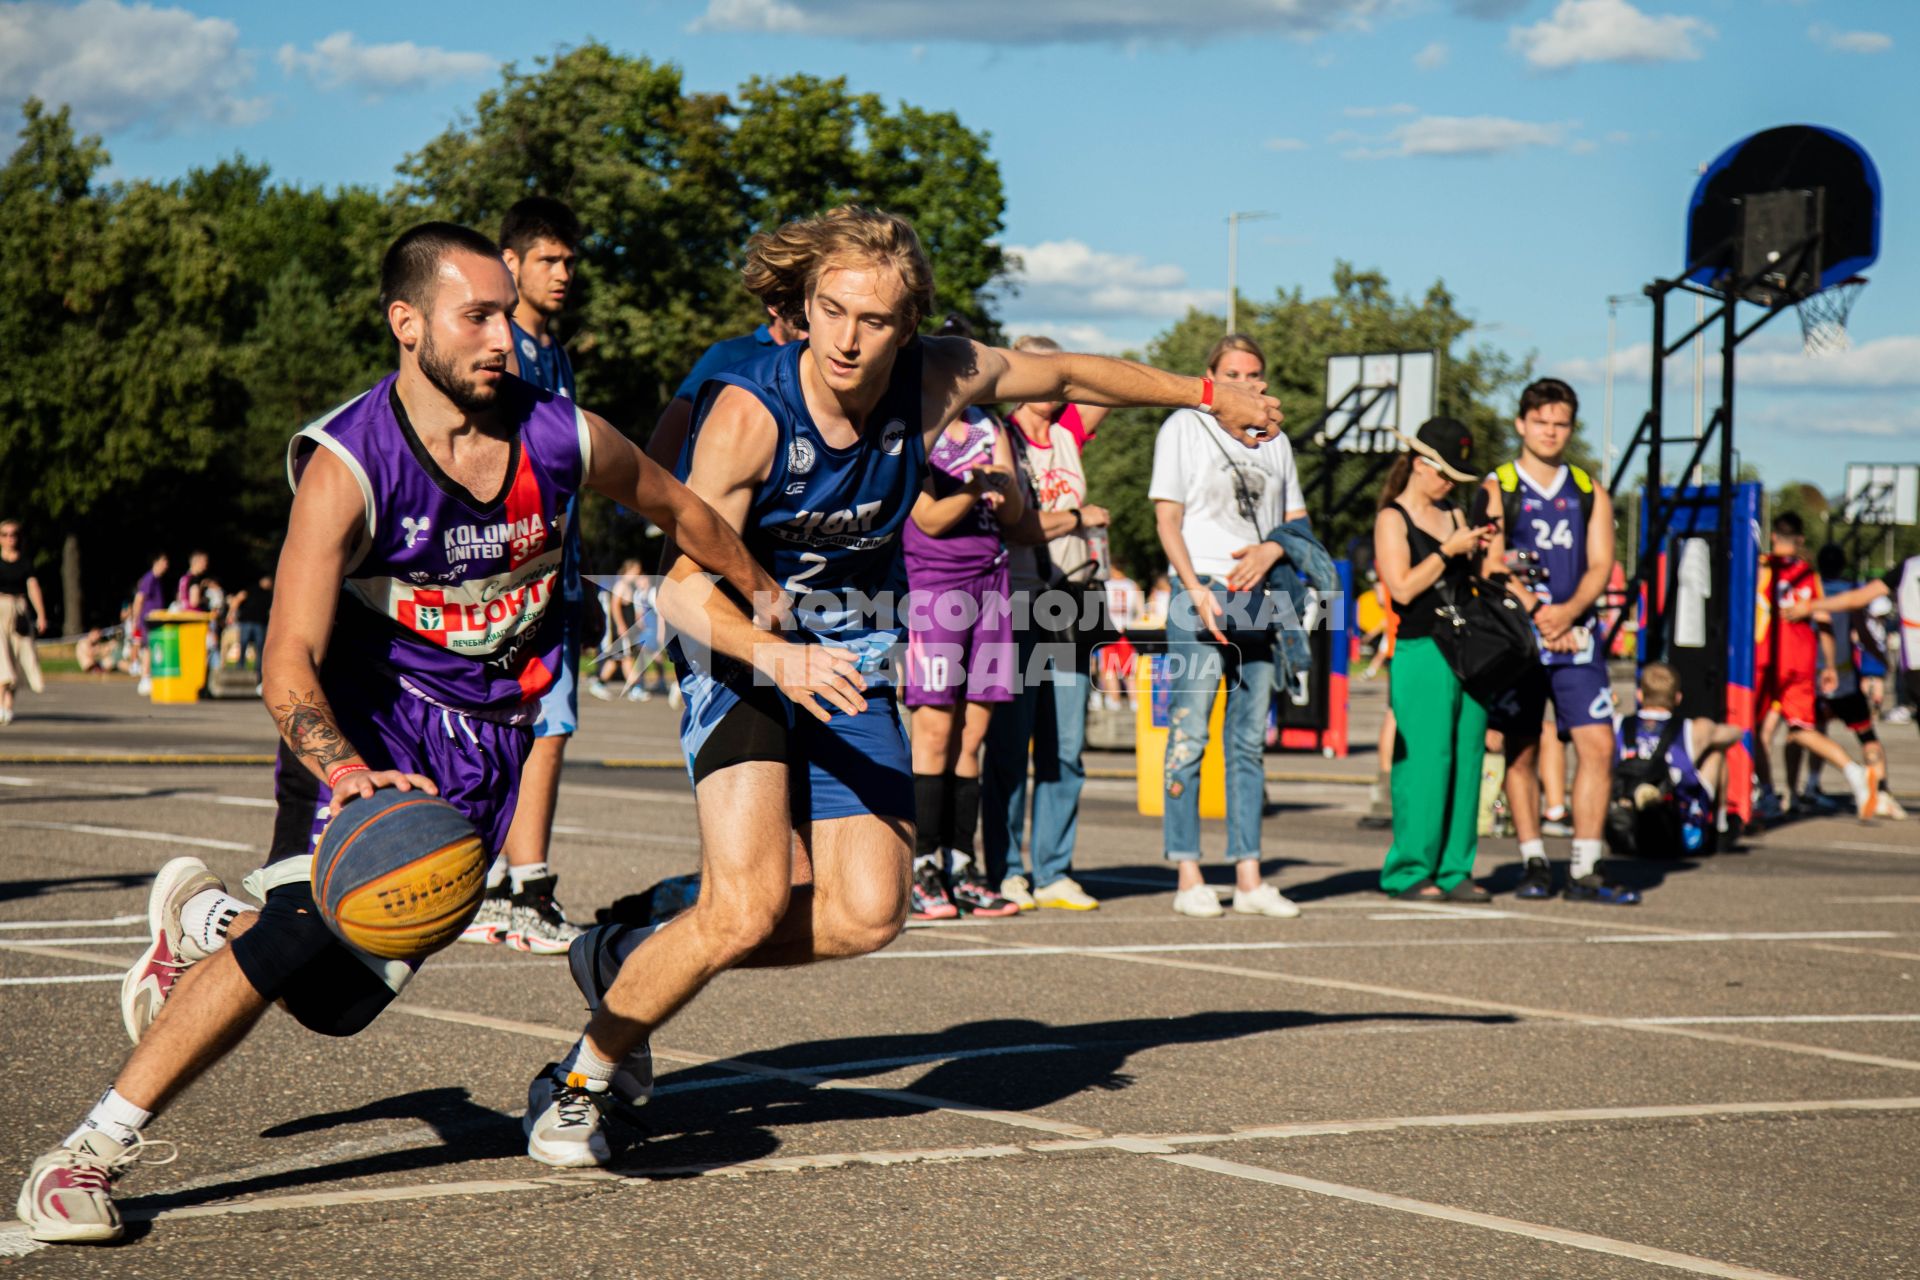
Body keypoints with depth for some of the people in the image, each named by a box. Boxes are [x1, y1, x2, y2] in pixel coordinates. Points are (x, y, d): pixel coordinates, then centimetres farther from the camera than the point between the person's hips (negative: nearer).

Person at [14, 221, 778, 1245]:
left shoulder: (563, 438, -7)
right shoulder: (346, 465, -20)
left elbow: (682, 513, 14)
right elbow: (289, 663, -26)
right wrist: (346, 772, -45)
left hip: (490, 740, 4)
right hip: (368, 729, -4)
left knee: (340, 997, -3)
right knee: (310, 924, -27)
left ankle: (204, 915, 32)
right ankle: (95, 1150, -13)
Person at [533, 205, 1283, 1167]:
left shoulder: (935, 382, -12)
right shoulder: (749, 411, -24)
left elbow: (1067, 375, 8)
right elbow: (684, 588, -27)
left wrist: (1204, 394, 19)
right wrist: (778, 657, -45)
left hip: (852, 663, 6)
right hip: (742, 654, -5)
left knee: (865, 917, -3)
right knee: (748, 909, -22)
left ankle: (632, 958, 17)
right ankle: (578, 1079, -1)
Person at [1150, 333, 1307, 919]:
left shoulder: (1274, 438, 17)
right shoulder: (1184, 427, 2)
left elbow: (1298, 520, 18)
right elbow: (1167, 519, -4)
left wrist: (1270, 550, -4)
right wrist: (1196, 589, -16)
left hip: (1261, 597, 5)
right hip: (1202, 592, -5)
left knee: (1250, 739, 7)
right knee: (1189, 735, -7)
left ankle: (1248, 876, 10)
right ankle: (1187, 876, -4)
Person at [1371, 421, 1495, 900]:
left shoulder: (1453, 516, 18)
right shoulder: (1392, 518, -1)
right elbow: (1403, 587, -12)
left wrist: (1481, 550, 6)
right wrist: (1450, 551, -12)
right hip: (1421, 651, -7)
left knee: (1466, 759, 5)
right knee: (1425, 761, -8)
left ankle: (1454, 870, 9)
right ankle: (1411, 872, -1)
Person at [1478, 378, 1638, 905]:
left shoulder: (1590, 491, 14)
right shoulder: (1497, 488, 5)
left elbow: (1600, 565, 5)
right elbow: (1492, 564, -5)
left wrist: (1567, 612, -12)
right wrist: (1536, 611, -16)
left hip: (1576, 636, 2)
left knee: (1597, 744, -7)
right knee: (1521, 750, 1)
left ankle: (1585, 870, -4)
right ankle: (1534, 864, 10)